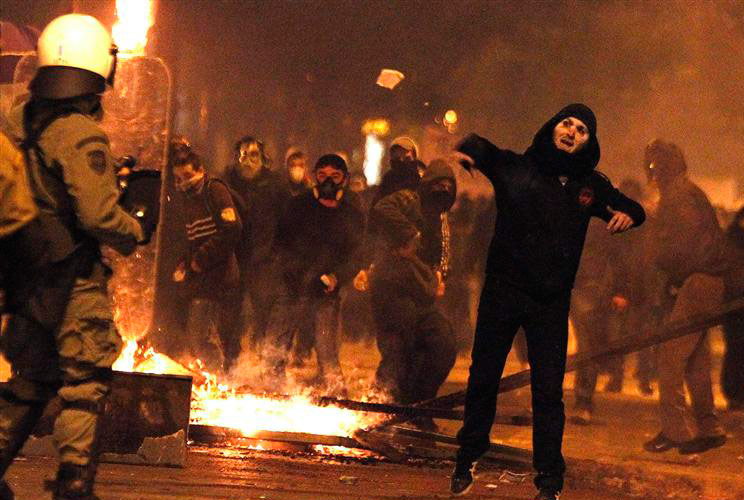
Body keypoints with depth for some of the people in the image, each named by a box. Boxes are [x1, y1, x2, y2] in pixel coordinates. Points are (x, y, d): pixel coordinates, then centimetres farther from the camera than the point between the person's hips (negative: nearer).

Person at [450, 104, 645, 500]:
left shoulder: (589, 185, 7)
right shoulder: (516, 168, -2)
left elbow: (631, 207, 17)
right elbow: (481, 149, -10)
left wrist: (627, 214, -8)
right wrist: (468, 151, -35)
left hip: (551, 303, 1)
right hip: (502, 292, -1)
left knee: (548, 391, -1)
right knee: (483, 379, 8)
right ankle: (467, 462, 23)